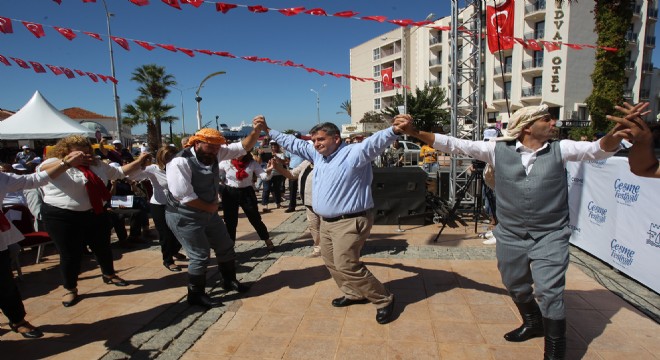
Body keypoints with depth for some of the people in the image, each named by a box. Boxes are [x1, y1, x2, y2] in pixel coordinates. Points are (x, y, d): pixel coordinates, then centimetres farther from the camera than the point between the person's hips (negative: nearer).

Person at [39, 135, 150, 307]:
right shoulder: (55, 163, -8)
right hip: (63, 218, -5)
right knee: (70, 255, 6)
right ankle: (70, 288, 26)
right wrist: (67, 162, -44)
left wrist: (138, 162, 7)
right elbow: (42, 170, -29)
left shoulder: (97, 165, 9)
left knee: (103, 248, 18)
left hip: (96, 215, 6)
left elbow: (119, 172, 16)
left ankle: (109, 275, 41)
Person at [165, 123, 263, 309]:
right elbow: (184, 197, -27)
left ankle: (229, 280, 39)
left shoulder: (215, 153, -3)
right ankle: (195, 295, 20)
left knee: (226, 247, 16)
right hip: (185, 217, -8)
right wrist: (209, 207, -15)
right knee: (200, 255, -2)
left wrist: (256, 131, -20)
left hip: (208, 213, 8)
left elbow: (243, 147, -4)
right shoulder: (180, 162, -24)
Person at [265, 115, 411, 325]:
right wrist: (270, 132, 25)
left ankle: (384, 300, 8)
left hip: (349, 222, -9)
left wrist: (394, 130, -50)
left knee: (346, 265, -10)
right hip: (326, 221, 9)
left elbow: (375, 142, -31)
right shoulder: (318, 154, 9)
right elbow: (294, 144, 19)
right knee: (331, 261, 17)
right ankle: (354, 294, 37)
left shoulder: (353, 153, -14)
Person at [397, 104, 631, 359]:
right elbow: (456, 145, -5)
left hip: (550, 236, -1)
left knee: (549, 292, -6)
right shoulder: (499, 150, -3)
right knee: (516, 286, 19)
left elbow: (597, 149, -12)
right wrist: (416, 133, -11)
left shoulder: (560, 149, 1)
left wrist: (614, 137, -35)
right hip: (511, 236, 2)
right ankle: (533, 324, 49)